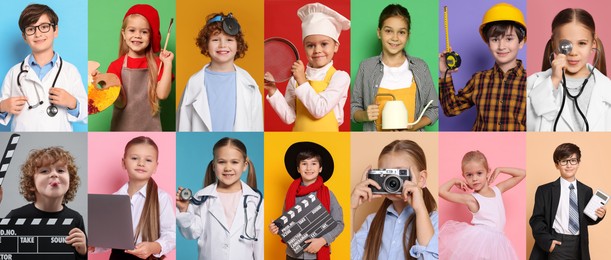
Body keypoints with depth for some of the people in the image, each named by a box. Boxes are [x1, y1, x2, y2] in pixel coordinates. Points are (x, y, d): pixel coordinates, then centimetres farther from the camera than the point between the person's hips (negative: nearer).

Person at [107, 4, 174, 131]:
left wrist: (167, 64, -12)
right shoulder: (116, 66, 0)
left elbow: (162, 94, -11)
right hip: (123, 127, 0)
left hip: (149, 127, 0)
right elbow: (120, 103, -4)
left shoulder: (157, 64, 2)